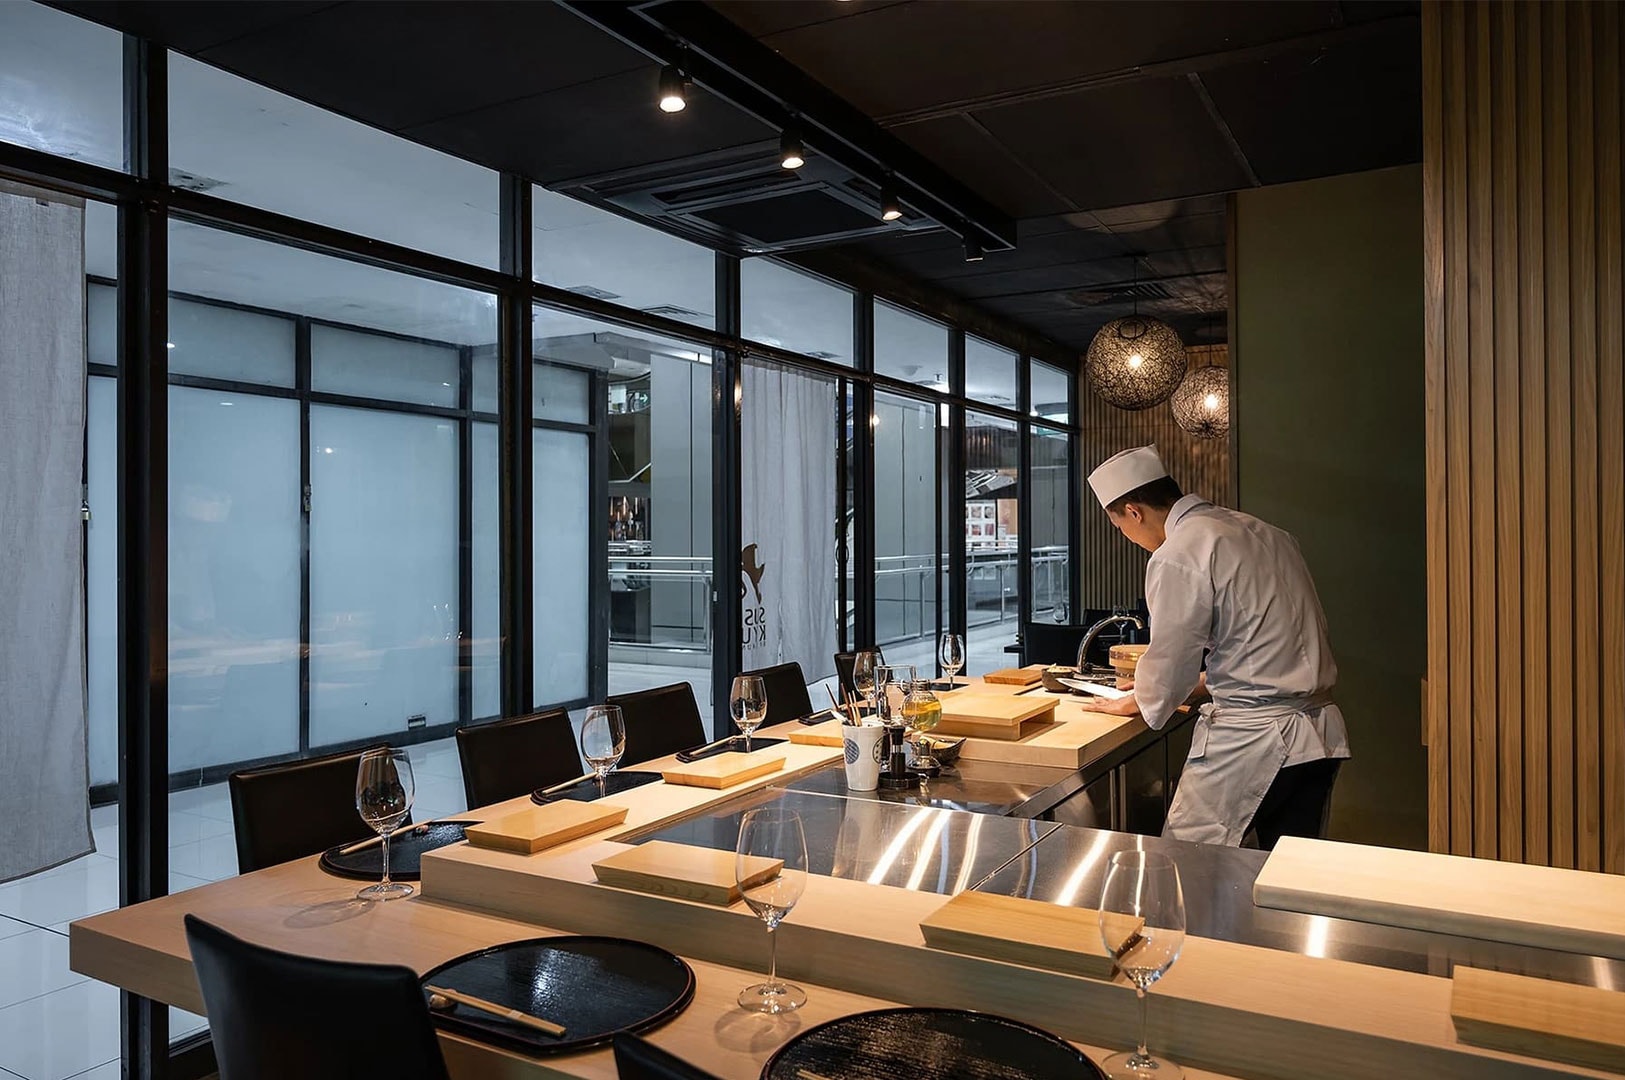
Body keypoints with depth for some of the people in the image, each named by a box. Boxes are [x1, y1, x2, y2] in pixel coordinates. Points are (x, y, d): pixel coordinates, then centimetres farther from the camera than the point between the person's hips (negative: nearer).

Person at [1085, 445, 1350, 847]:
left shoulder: (1178, 557, -14)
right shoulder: (1262, 531, 12)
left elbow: (1171, 655, -6)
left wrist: (1137, 702, 14)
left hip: (1250, 742, -8)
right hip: (1320, 737, 9)